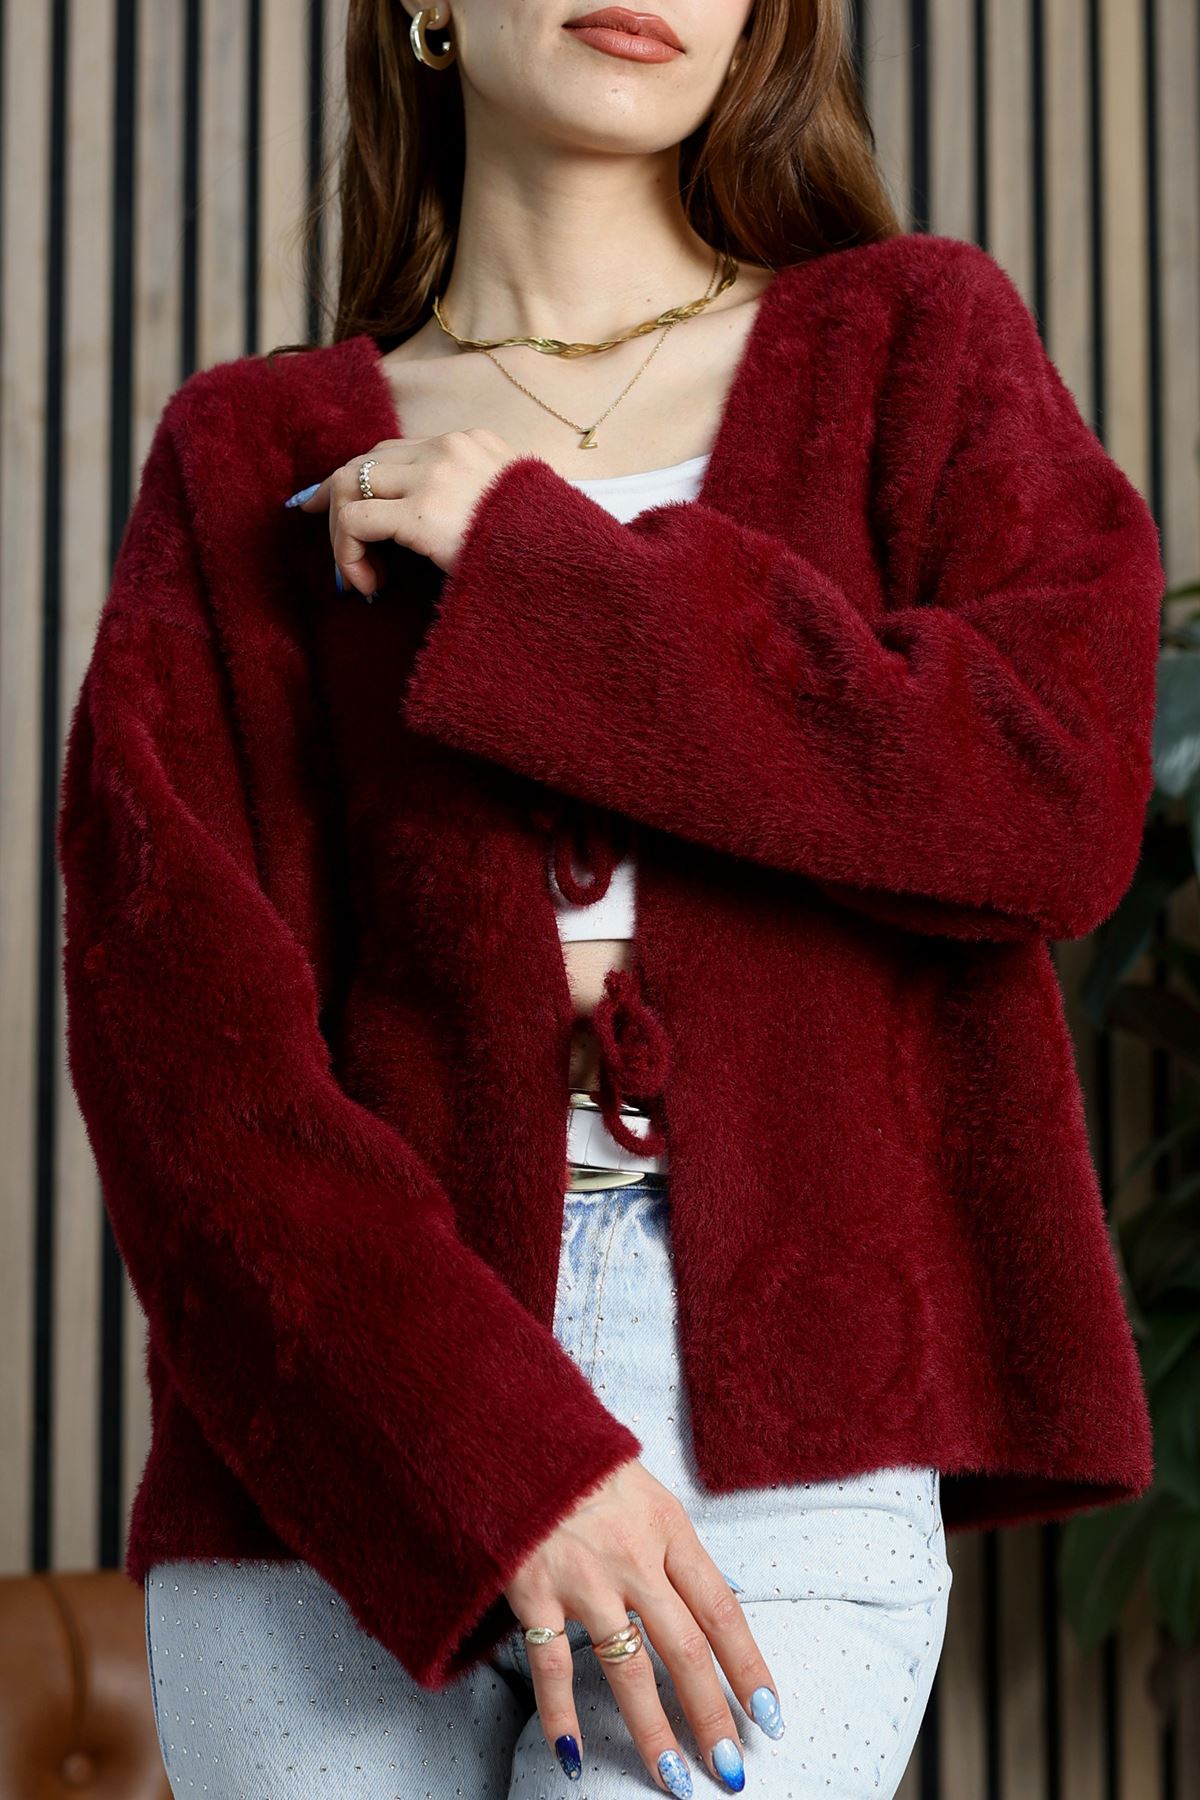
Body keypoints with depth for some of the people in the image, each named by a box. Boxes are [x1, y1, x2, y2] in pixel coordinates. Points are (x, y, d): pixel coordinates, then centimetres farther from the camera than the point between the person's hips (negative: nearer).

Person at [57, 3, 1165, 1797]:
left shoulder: (920, 344, 13)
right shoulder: (254, 460, 12)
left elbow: (1058, 805, -5)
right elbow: (174, 1025, -1)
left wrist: (541, 567, -4)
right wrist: (500, 1448, -14)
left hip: (775, 1452, -1)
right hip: (340, 1433, 2)